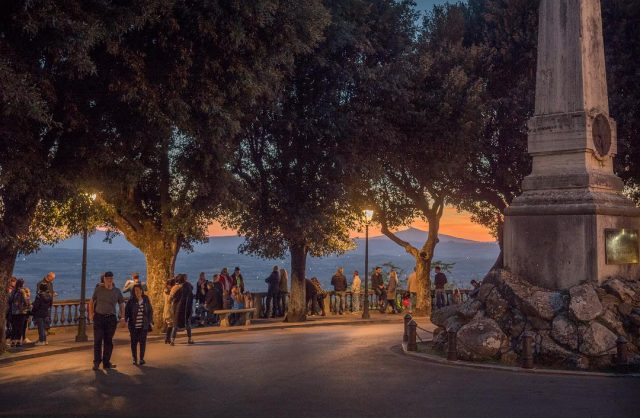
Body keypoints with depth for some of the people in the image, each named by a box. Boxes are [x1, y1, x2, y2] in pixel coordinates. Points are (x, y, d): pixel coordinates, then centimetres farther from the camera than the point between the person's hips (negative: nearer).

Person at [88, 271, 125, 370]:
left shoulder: (117, 291, 6)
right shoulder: (98, 289, 3)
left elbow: (121, 304, 12)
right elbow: (91, 302, 9)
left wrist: (122, 316, 0)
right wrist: (91, 314, -3)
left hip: (111, 318, 2)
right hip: (99, 317, -2)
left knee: (108, 341, 7)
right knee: (98, 340, -5)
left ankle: (106, 363, 15)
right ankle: (96, 362, 2)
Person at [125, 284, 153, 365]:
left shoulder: (146, 300, 4)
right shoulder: (131, 301, -1)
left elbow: (150, 311, 11)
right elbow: (126, 312, 2)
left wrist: (150, 321, 6)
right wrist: (126, 319, -11)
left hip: (144, 325, 1)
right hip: (134, 326, -1)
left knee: (143, 342, 0)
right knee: (134, 342, 4)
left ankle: (142, 358, 11)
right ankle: (134, 358, 16)